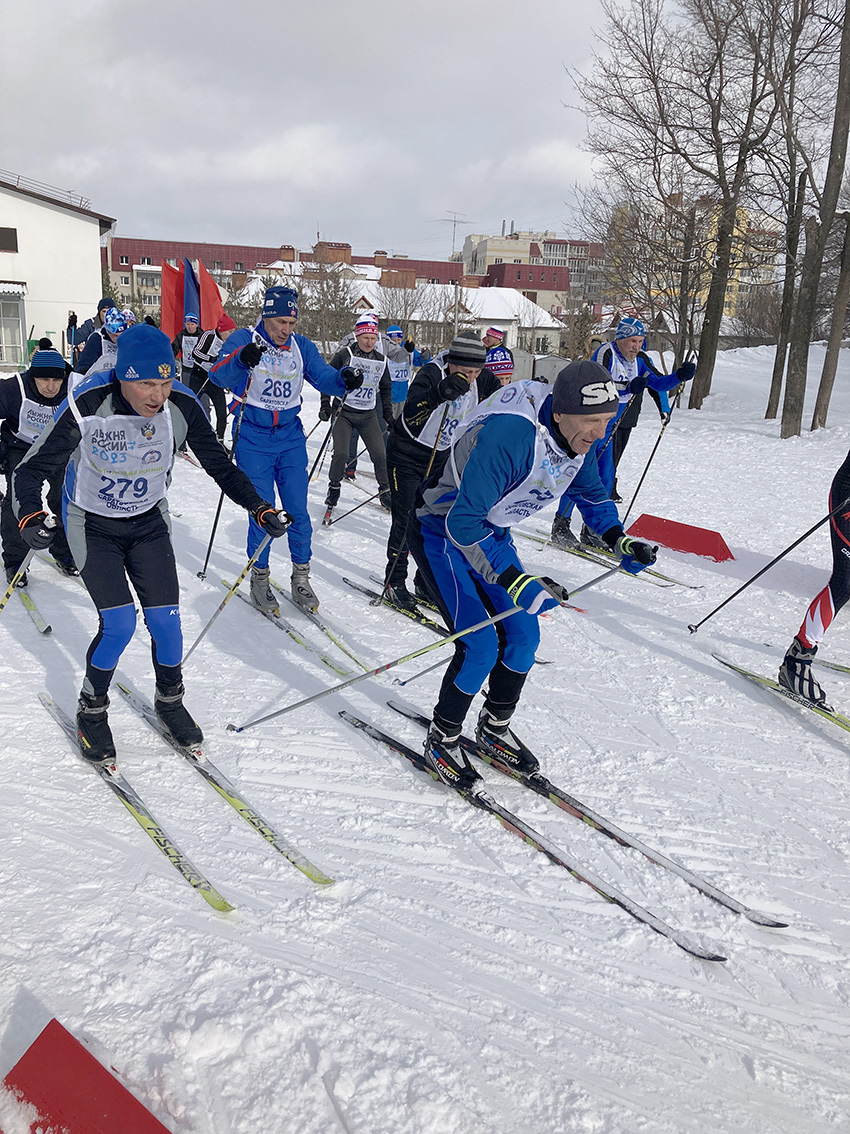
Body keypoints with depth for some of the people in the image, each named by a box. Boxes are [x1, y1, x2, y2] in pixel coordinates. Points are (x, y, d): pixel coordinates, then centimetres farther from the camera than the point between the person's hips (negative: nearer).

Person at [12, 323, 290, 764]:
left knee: (165, 620, -2)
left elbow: (219, 465, -5)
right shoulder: (87, 407, -29)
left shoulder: (182, 406, -20)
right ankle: (91, 711, 13)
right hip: (92, 527, -3)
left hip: (149, 522, 3)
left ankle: (169, 701, 27)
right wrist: (30, 516, -42)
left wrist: (259, 508, -15)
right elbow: (31, 470, -22)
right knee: (118, 623, -15)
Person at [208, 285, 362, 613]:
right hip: (253, 439, -3)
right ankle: (259, 578, 18)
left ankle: (301, 577, 18)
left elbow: (324, 377, -7)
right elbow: (219, 376, -24)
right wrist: (240, 359, -45)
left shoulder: (301, 346, 3)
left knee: (298, 511, 3)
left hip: (290, 438, 3)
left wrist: (344, 379, -29)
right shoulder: (244, 339, -9)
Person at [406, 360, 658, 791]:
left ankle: (494, 728, 26)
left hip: (490, 531, 8)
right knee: (480, 646, -16)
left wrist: (617, 539, -9)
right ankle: (441, 742, 7)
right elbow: (462, 522, -39)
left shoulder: (577, 438, -11)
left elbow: (591, 492, 8)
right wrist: (516, 582, -45)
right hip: (440, 531, -8)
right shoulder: (509, 436, -38)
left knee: (523, 634, 3)